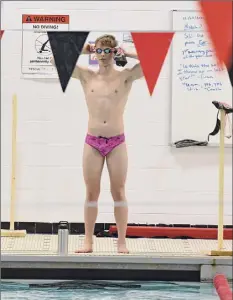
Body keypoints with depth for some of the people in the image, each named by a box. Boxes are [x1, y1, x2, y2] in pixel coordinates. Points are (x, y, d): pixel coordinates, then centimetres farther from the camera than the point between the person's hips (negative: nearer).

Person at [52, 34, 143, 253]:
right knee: (91, 193, 5)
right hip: (92, 142, 1)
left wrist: (127, 53, -6)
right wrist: (81, 51, 1)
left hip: (117, 142, -1)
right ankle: (88, 242, 10)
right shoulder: (86, 76, 5)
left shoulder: (125, 76, 0)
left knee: (118, 192, 3)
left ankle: (122, 242, 7)